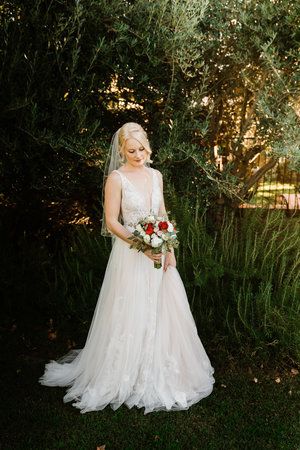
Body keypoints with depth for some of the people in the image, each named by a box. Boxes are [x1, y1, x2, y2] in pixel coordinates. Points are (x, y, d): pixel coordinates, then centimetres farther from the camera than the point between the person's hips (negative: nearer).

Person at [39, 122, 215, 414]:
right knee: (131, 315, 3)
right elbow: (111, 222, -12)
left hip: (157, 252, 6)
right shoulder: (116, 178, -10)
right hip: (130, 253, -6)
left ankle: (161, 370, 33)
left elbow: (162, 215, 12)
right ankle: (129, 374, 22)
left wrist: (169, 251, 5)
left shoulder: (155, 175, 8)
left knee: (164, 311, 12)